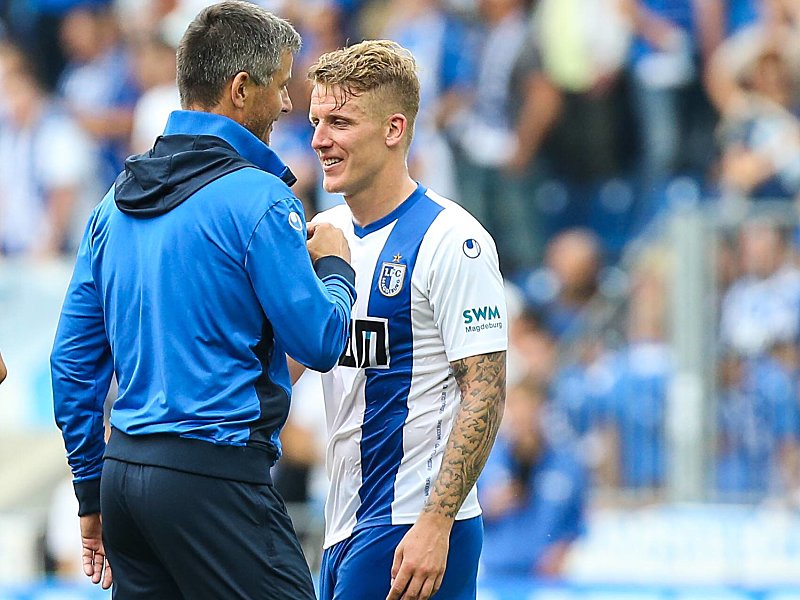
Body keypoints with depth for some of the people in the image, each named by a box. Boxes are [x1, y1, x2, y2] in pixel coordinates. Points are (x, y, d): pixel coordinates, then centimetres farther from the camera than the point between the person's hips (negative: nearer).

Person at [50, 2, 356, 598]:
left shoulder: (116, 202, 13)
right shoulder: (256, 199, -10)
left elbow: (72, 361, 15)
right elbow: (321, 343, -9)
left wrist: (94, 495, 21)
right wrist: (334, 265, 11)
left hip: (124, 466, 8)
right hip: (214, 476, -8)